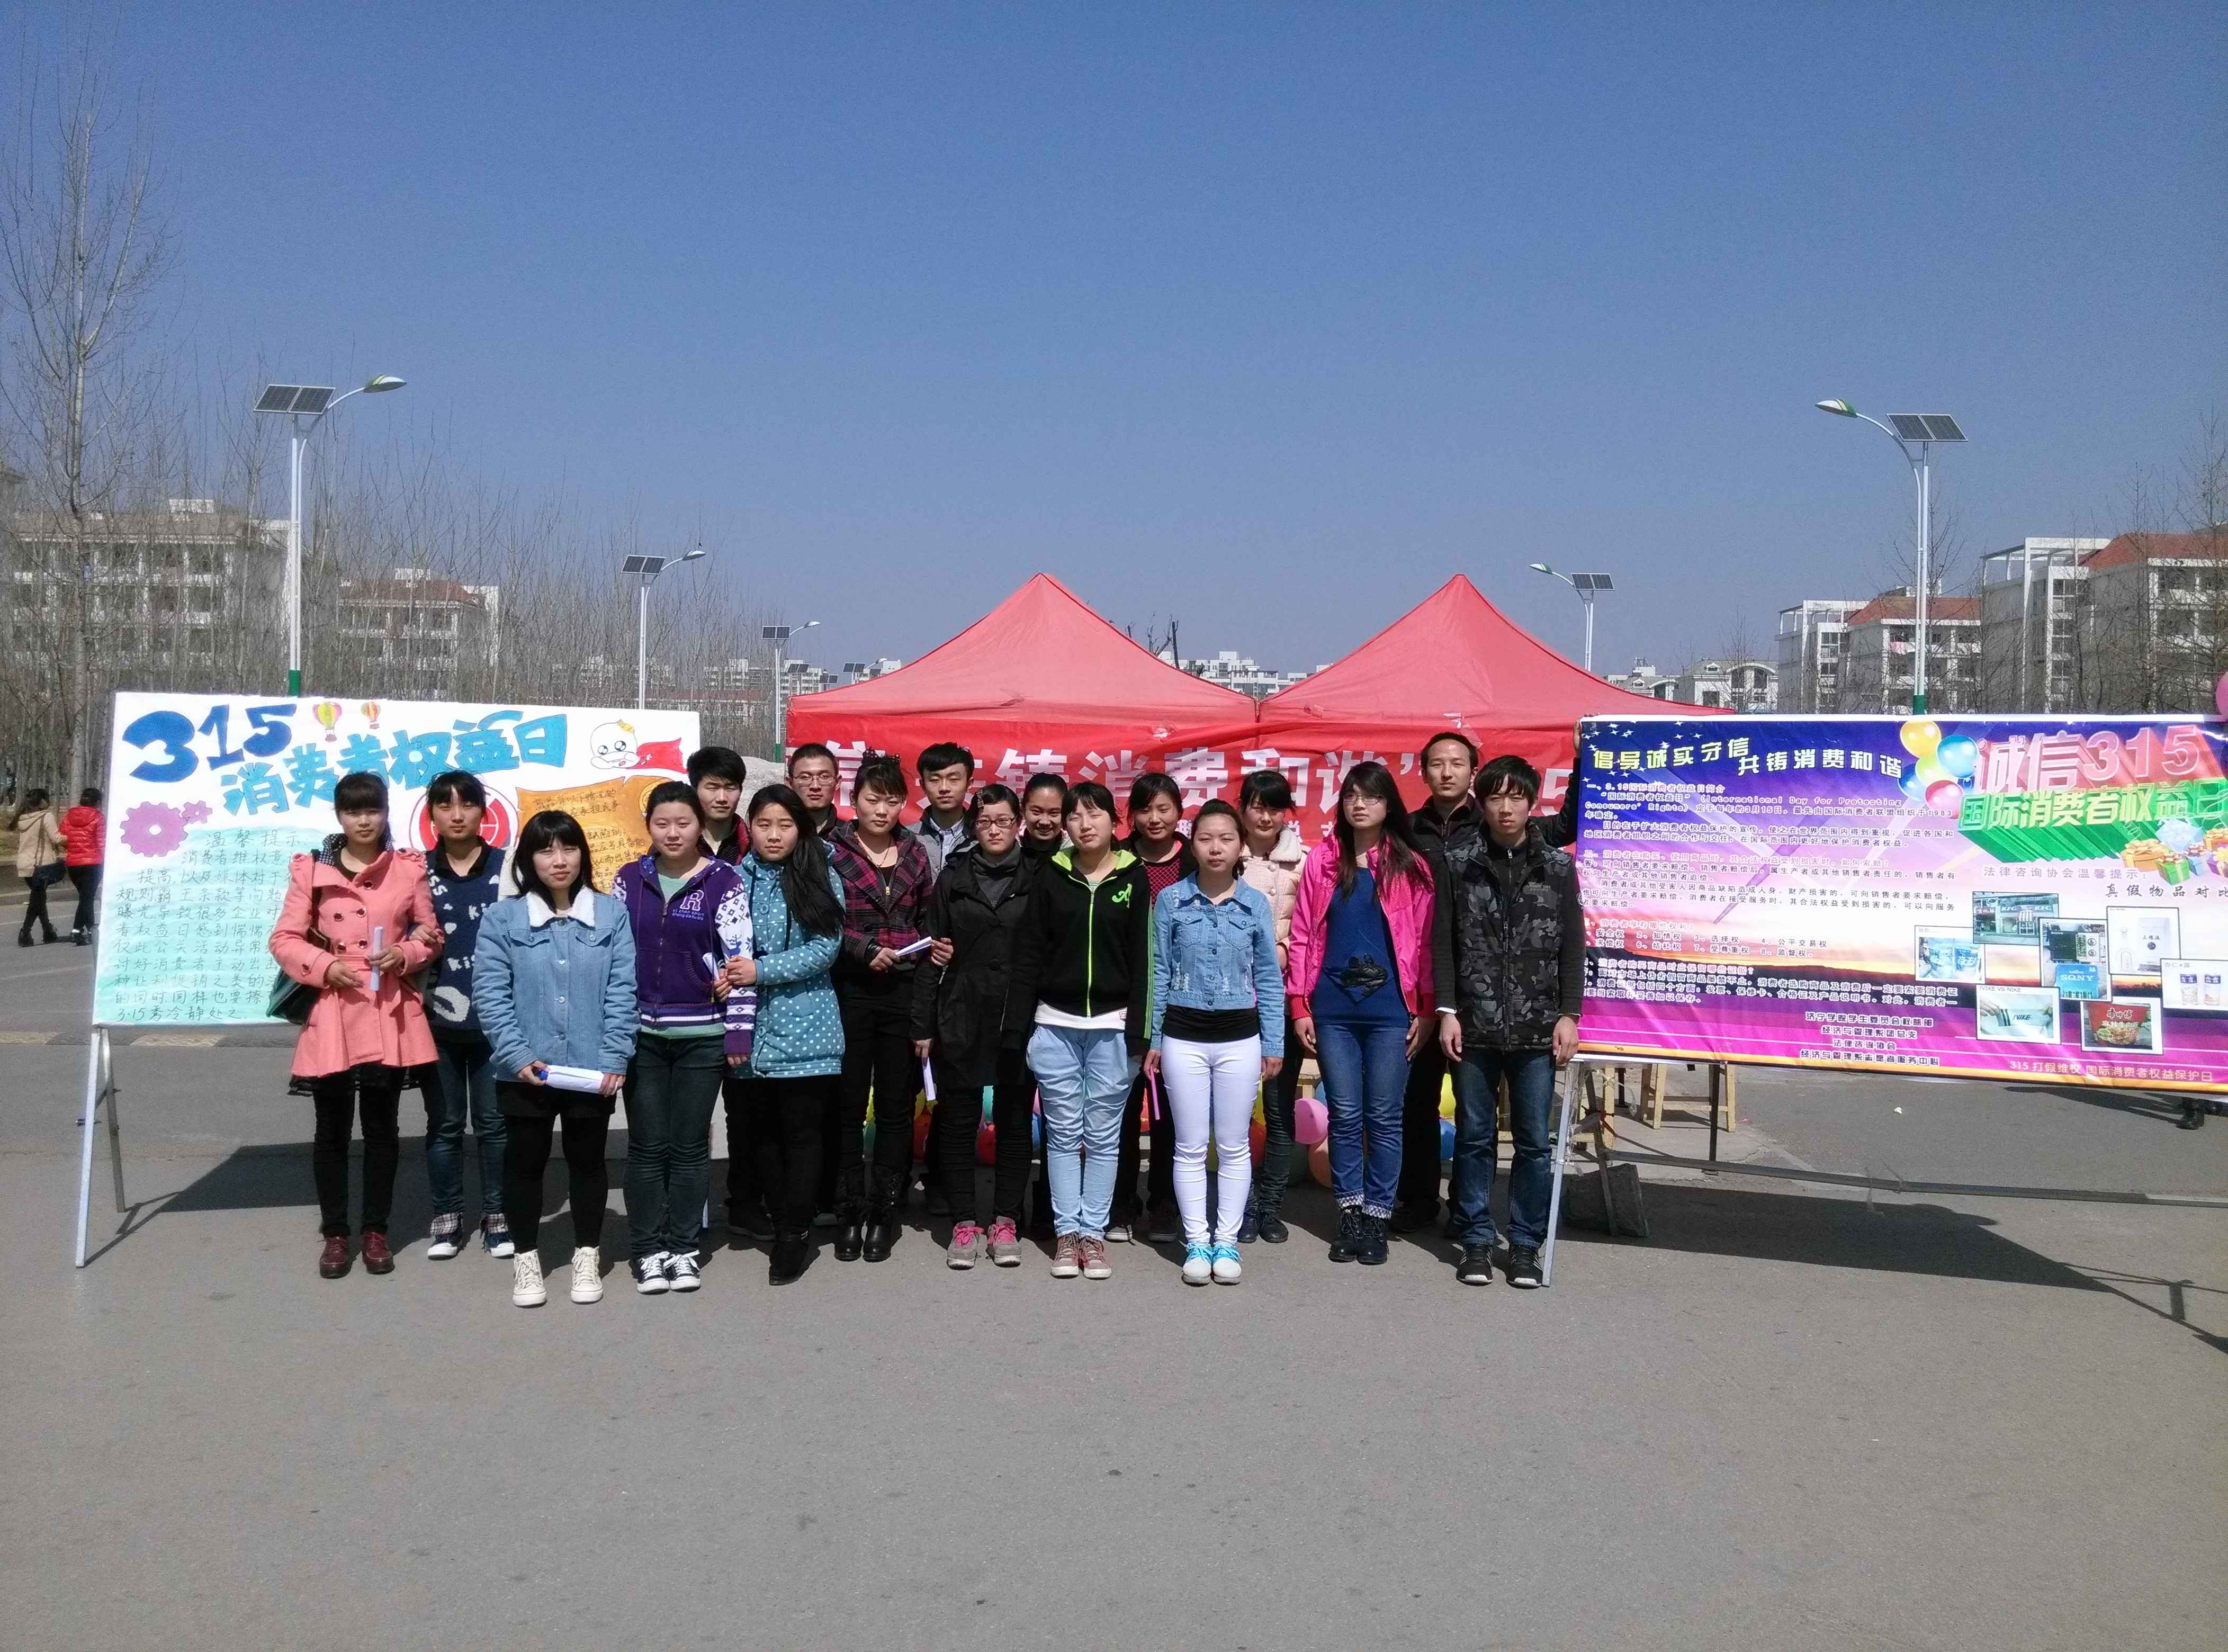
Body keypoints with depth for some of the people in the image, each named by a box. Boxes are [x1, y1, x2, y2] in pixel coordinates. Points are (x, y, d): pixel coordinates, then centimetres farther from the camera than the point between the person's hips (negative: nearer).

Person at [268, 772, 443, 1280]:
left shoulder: (409, 867, 3)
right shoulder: (311, 870, 1)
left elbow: (430, 933, 9)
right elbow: (284, 939, 2)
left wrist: (405, 955, -10)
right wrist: (323, 966, -14)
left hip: (391, 1015, 0)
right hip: (332, 1014, 0)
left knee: (382, 1127, 9)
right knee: (332, 1129, 7)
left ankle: (376, 1231, 21)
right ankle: (335, 1233, 20)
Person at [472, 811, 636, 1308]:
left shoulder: (612, 915, -1)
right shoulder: (502, 918, -3)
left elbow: (622, 993, -3)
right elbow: (490, 995, -6)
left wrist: (614, 1059, -10)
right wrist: (518, 1056, -13)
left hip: (592, 1069, 0)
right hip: (525, 1071, 0)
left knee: (588, 1160, 13)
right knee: (526, 1162, 12)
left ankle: (587, 1255, 28)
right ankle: (526, 1258, 28)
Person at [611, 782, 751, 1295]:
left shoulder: (724, 882, -4)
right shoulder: (628, 880, 4)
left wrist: (739, 1032, -8)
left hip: (702, 1034, -2)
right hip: (641, 1032, 2)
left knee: (690, 1145, 7)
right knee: (646, 1145, 6)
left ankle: (684, 1247, 19)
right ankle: (647, 1249, 18)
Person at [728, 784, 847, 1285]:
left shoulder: (821, 880, -1)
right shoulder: (735, 880, 5)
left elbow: (824, 949, -8)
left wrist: (761, 971, -16)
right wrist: (729, 980, -12)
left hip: (805, 1030, -3)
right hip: (753, 1029, 3)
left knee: (801, 1134, 1)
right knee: (764, 1133, 10)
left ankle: (795, 1234, 11)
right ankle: (783, 1223, 23)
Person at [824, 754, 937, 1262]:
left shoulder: (915, 853, 9)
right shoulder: (831, 852, -2)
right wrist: (866, 950, -14)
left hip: (903, 990, 3)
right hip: (850, 991, -3)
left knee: (897, 1104, 7)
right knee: (848, 1104, 4)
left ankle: (885, 1212, 17)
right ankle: (850, 1213, 14)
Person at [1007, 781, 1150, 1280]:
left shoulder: (1133, 878, 2)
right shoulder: (1050, 877, 4)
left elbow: (1141, 958, 0)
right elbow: (1028, 954, 3)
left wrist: (1138, 1031, -5)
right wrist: (1019, 1024, -3)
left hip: (1112, 1027, -1)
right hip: (1055, 1024, 1)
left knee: (1104, 1136, 5)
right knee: (1063, 1134, 5)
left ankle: (1093, 1233, 14)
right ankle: (1066, 1232, 14)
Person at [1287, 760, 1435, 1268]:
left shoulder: (1410, 866, 3)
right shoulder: (1321, 860, 6)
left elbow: (1424, 941, 2)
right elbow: (1303, 936, 5)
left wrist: (1425, 1009, -2)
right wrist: (1300, 1006, 1)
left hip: (1390, 1009, -1)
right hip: (1333, 1009, 1)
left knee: (1384, 1117, 4)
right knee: (1344, 1115, 7)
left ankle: (1376, 1217, 15)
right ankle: (1349, 1214, 18)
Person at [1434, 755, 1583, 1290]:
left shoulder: (1558, 867, 5)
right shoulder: (1458, 864, 4)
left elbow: (1573, 946, 6)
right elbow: (1443, 943, 3)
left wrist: (1569, 1015, -1)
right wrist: (1447, 1012, -4)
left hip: (1537, 1028, 0)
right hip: (1474, 1026, 0)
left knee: (1534, 1141, 4)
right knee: (1474, 1138, 7)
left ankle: (1526, 1243, 16)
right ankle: (1476, 1241, 18)